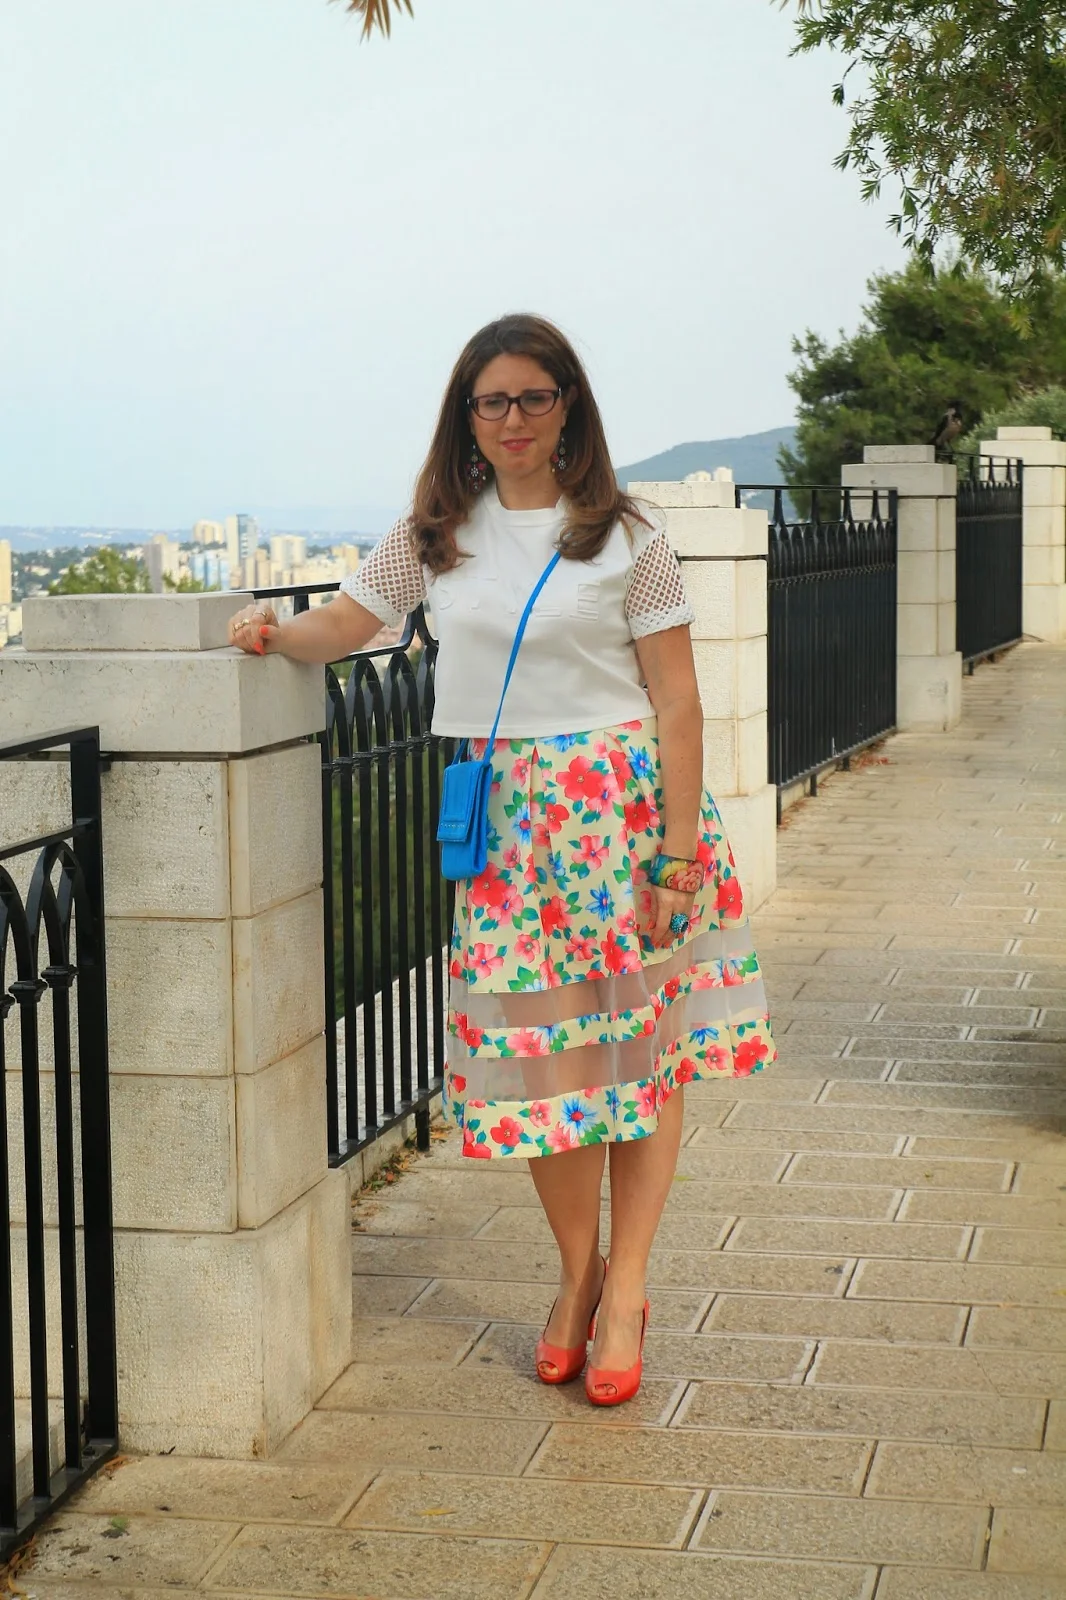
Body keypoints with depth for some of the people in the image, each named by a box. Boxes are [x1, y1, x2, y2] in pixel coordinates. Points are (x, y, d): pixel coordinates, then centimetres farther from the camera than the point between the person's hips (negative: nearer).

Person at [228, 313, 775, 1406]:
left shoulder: (626, 536, -2)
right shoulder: (437, 534, 8)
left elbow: (678, 702, -4)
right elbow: (342, 625, 14)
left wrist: (677, 856, -10)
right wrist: (273, 632, -9)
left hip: (625, 803, -2)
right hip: (508, 816, 2)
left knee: (641, 1047, 1)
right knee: (538, 1050, 1)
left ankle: (625, 1286, 10)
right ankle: (577, 1271, 20)